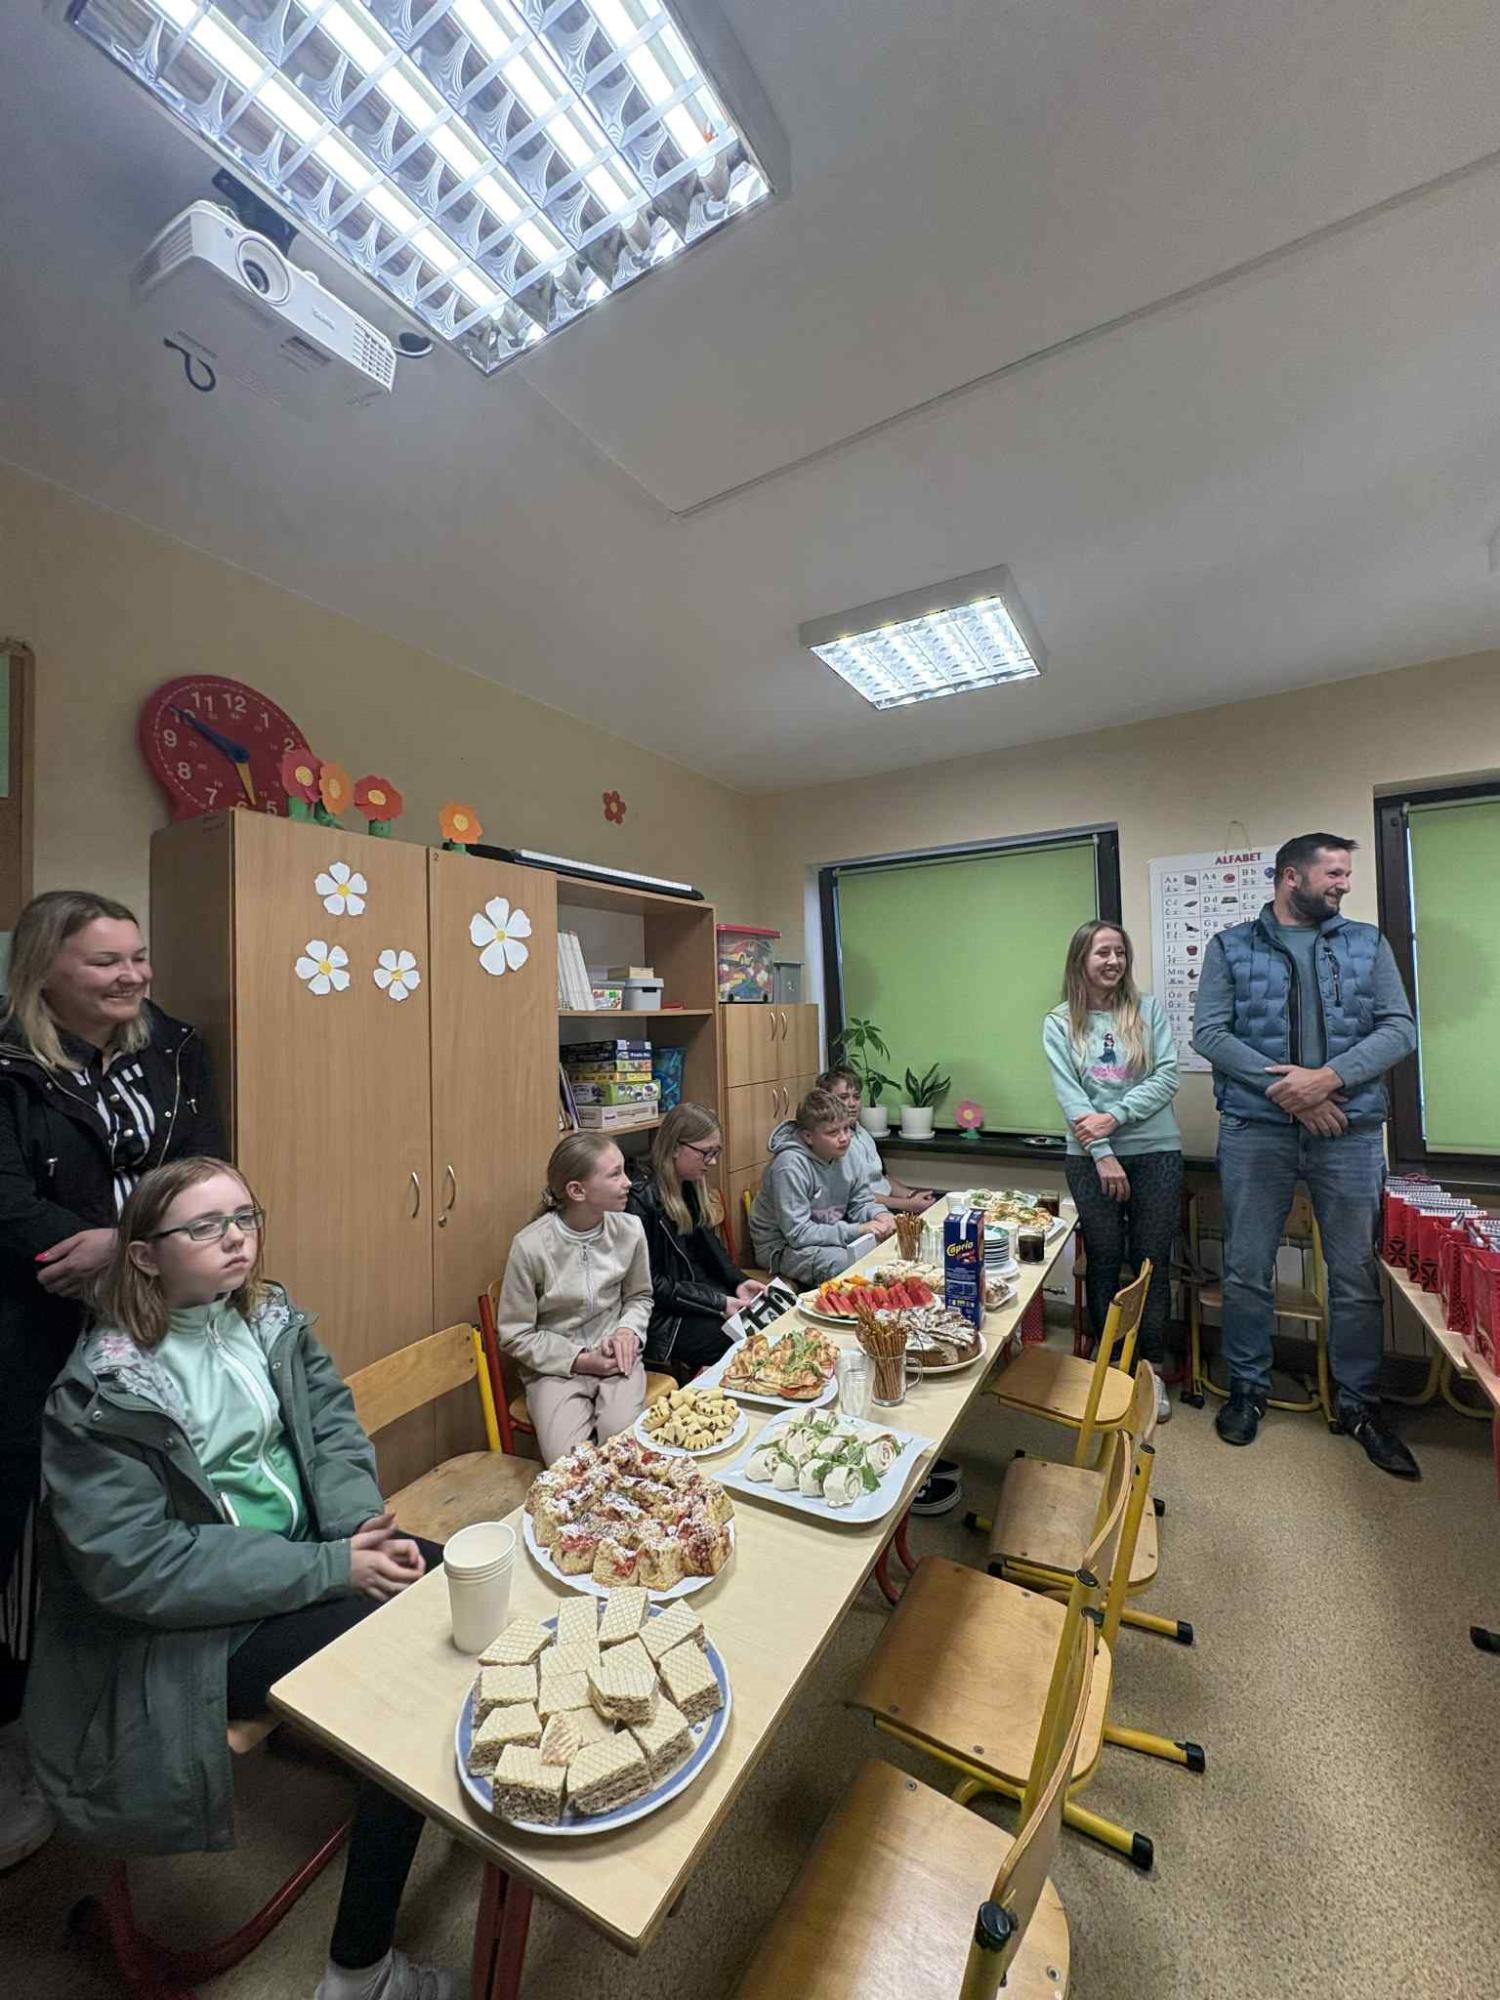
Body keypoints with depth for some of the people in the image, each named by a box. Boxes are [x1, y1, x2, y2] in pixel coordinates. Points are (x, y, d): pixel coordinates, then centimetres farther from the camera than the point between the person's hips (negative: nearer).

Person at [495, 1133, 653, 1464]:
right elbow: (515, 1335, -7)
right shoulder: (530, 1246, -18)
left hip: (616, 1358, 2)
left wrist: (628, 1330, -10)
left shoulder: (630, 1229, -8)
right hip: (555, 1367, -2)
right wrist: (580, 1361, -13)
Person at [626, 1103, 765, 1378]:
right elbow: (649, 1284, -19)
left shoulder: (689, 1186, 6)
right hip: (662, 1318, -8)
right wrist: (718, 1303, -20)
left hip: (702, 1288, 8)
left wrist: (738, 1281, -3)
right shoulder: (640, 1199, -21)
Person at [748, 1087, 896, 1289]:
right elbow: (798, 1233, -27)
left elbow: (861, 1202, 9)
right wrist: (857, 1230, -28)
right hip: (783, 1247, -7)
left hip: (830, 1235, 7)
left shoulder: (842, 1153, -4)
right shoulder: (789, 1165, -26)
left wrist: (879, 1215, -15)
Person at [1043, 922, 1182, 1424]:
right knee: (1103, 1262, 7)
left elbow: (1167, 1076, -4)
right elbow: (1069, 1095, -5)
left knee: (1152, 1263, 6)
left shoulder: (1149, 1009, 4)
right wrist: (1102, 1155, -12)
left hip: (1156, 1151, 1)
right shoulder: (1059, 1023, 2)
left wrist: (1115, 1117, -15)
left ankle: (1152, 1370, 23)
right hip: (1090, 1157, 0)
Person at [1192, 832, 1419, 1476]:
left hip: (1350, 1131, 2)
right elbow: (1209, 1033, -5)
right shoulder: (1230, 947, 3)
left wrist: (1329, 1077, -15)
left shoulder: (1367, 944, 9)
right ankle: (1248, 1388, 25)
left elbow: (1399, 1029, 1)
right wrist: (1283, 1086, -14)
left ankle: (1359, 1403, 29)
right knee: (1246, 1270, 7)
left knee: (1357, 1273, 10)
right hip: (1255, 1129, -2)